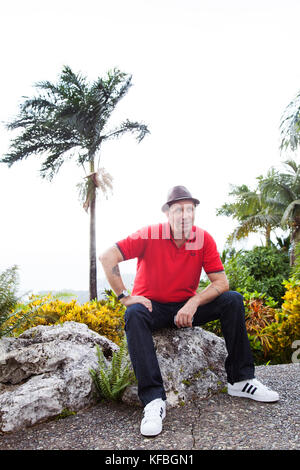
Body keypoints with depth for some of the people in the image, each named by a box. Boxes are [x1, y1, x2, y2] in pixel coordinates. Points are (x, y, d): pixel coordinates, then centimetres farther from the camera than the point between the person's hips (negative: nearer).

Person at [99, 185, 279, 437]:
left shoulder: (204, 239, -8)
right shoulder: (150, 235, -16)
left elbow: (221, 282, -10)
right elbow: (107, 258, -19)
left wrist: (193, 303, -25)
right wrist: (124, 297, -20)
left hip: (187, 307, 3)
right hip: (153, 307, -2)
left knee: (233, 300, -14)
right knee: (134, 314, -36)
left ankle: (240, 380, -7)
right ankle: (154, 399, -34)